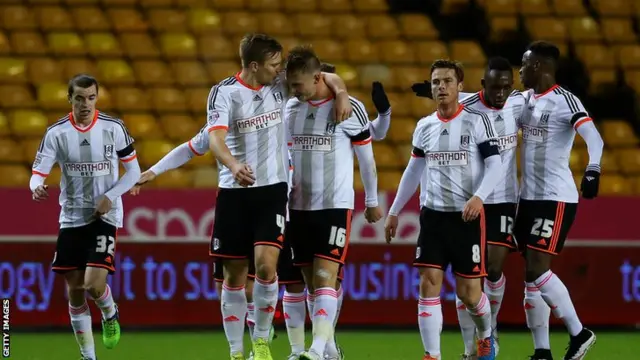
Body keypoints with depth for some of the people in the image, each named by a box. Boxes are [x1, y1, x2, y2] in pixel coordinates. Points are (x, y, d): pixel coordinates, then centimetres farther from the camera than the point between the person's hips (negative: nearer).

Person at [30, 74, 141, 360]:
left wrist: (110, 197, -11)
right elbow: (38, 173, -6)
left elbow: (133, 170, 3)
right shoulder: (56, 133, -4)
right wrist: (37, 187, -30)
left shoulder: (114, 128, -5)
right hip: (71, 217, 2)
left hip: (105, 216, -2)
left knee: (94, 285, -17)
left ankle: (110, 315, 18)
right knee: (74, 290, 3)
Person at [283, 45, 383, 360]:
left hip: (335, 206, -5)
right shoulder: (290, 107, 6)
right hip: (298, 207, 5)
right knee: (311, 284, 6)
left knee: (325, 278, -17)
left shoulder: (350, 108, -7)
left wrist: (372, 201, 9)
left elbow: (366, 157, 3)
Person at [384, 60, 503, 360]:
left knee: (468, 291, 0)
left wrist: (478, 197, -27)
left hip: (467, 215, -4)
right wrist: (394, 211, 17)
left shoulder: (478, 121, -5)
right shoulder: (424, 127, 9)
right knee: (429, 283, -8)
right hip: (433, 214, 4)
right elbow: (413, 172, 19)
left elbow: (495, 165, -10)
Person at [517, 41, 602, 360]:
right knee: (532, 275, 8)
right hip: (529, 196, 8)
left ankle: (579, 334, -1)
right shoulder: (525, 100, 11)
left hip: (556, 198, -8)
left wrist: (593, 169, -45)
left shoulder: (565, 101, -14)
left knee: (537, 269, -14)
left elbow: (593, 137, -28)